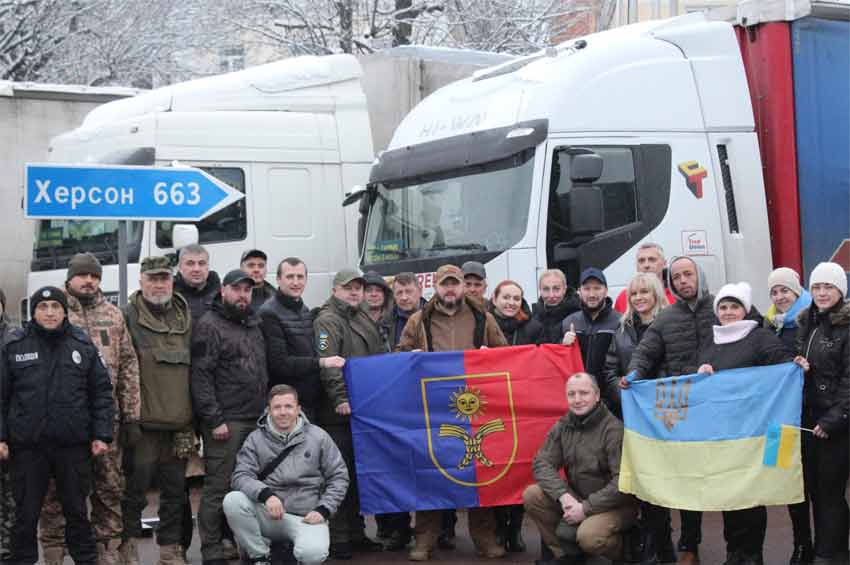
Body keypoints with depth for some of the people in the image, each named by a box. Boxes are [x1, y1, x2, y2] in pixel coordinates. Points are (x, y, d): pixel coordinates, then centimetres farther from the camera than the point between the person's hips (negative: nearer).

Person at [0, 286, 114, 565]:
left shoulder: (83, 345, 4)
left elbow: (101, 392, 6)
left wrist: (102, 434, -1)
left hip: (73, 446, 1)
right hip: (27, 446, 0)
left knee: (77, 510, 11)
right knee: (26, 513, 8)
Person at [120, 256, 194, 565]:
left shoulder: (185, 318, 13)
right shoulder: (129, 317, -2)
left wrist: (193, 417, 11)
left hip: (178, 423, 5)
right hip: (144, 423, -5)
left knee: (175, 488, 10)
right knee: (136, 485, 0)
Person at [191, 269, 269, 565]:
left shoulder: (254, 325, 19)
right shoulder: (209, 326, -5)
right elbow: (201, 376, -12)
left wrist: (266, 409, 17)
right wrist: (214, 419, -16)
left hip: (255, 419, 7)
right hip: (226, 422, -7)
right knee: (218, 487, -5)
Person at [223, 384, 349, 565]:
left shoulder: (318, 437, 5)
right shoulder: (256, 439, 5)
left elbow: (338, 477, 7)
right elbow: (241, 476, -6)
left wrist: (323, 510, -5)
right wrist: (266, 494, -25)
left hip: (306, 516, -2)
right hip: (268, 515, 2)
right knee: (233, 500, -26)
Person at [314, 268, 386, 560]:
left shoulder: (365, 320, 20)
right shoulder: (327, 320, -7)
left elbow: (381, 358, 28)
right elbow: (328, 364, -19)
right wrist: (339, 398, -28)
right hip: (338, 414, -8)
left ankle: (356, 533, 22)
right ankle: (338, 538, -3)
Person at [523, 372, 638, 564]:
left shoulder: (613, 429, -18)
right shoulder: (563, 426, 2)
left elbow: (623, 482, -24)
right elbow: (542, 463, -4)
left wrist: (586, 508, -24)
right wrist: (563, 496, -22)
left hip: (615, 504, -6)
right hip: (576, 498, 6)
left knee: (589, 535, -33)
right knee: (532, 495, -11)